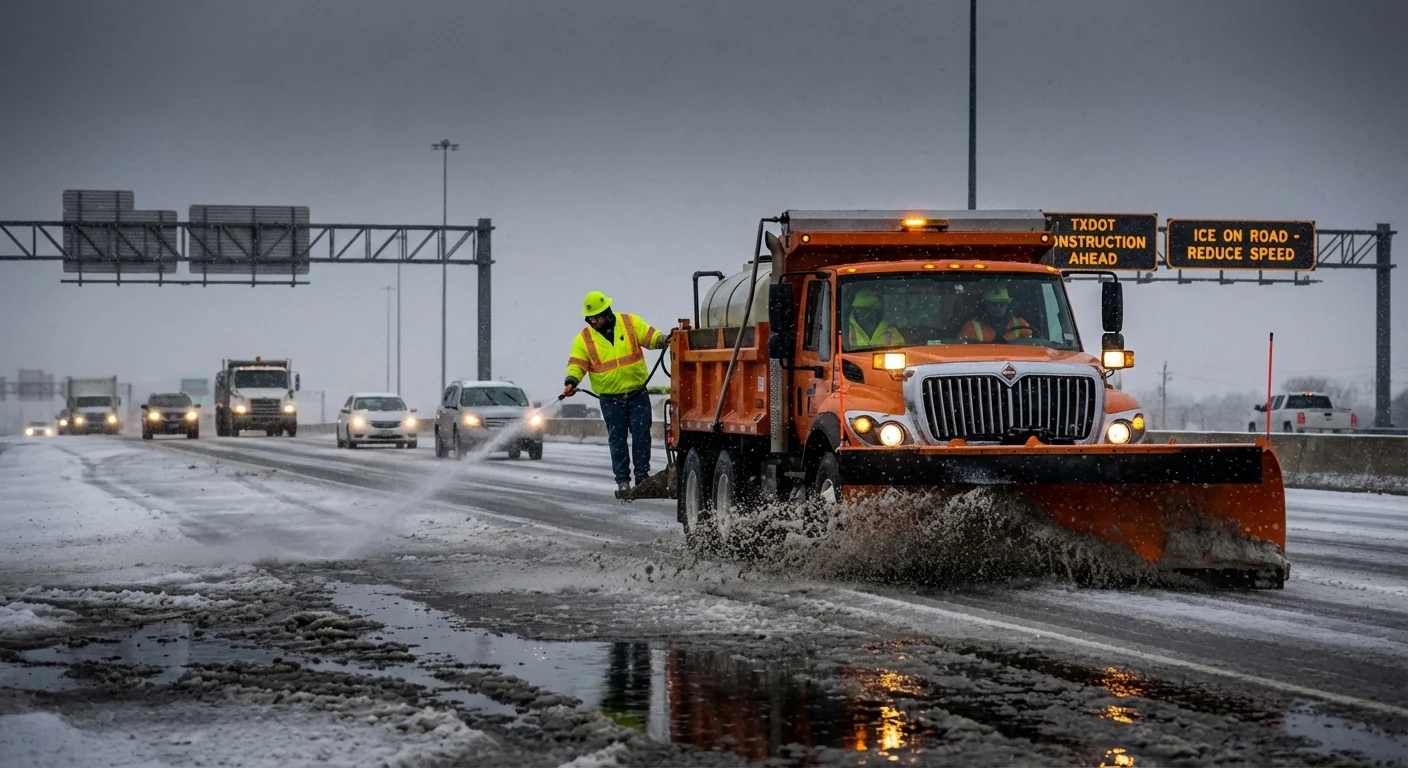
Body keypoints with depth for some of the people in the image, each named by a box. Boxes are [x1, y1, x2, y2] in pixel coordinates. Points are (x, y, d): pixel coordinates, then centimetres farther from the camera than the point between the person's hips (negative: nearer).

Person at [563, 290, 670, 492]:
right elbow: (577, 364, -6)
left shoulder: (631, 323, -1)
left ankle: (642, 474, 9)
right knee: (617, 439, 4)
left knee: (641, 434, -2)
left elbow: (651, 336, -2)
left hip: (638, 394, 0)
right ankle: (622, 479, 12)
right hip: (611, 399, 0)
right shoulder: (584, 339, -1)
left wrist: (664, 340, -24)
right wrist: (571, 381, -24)